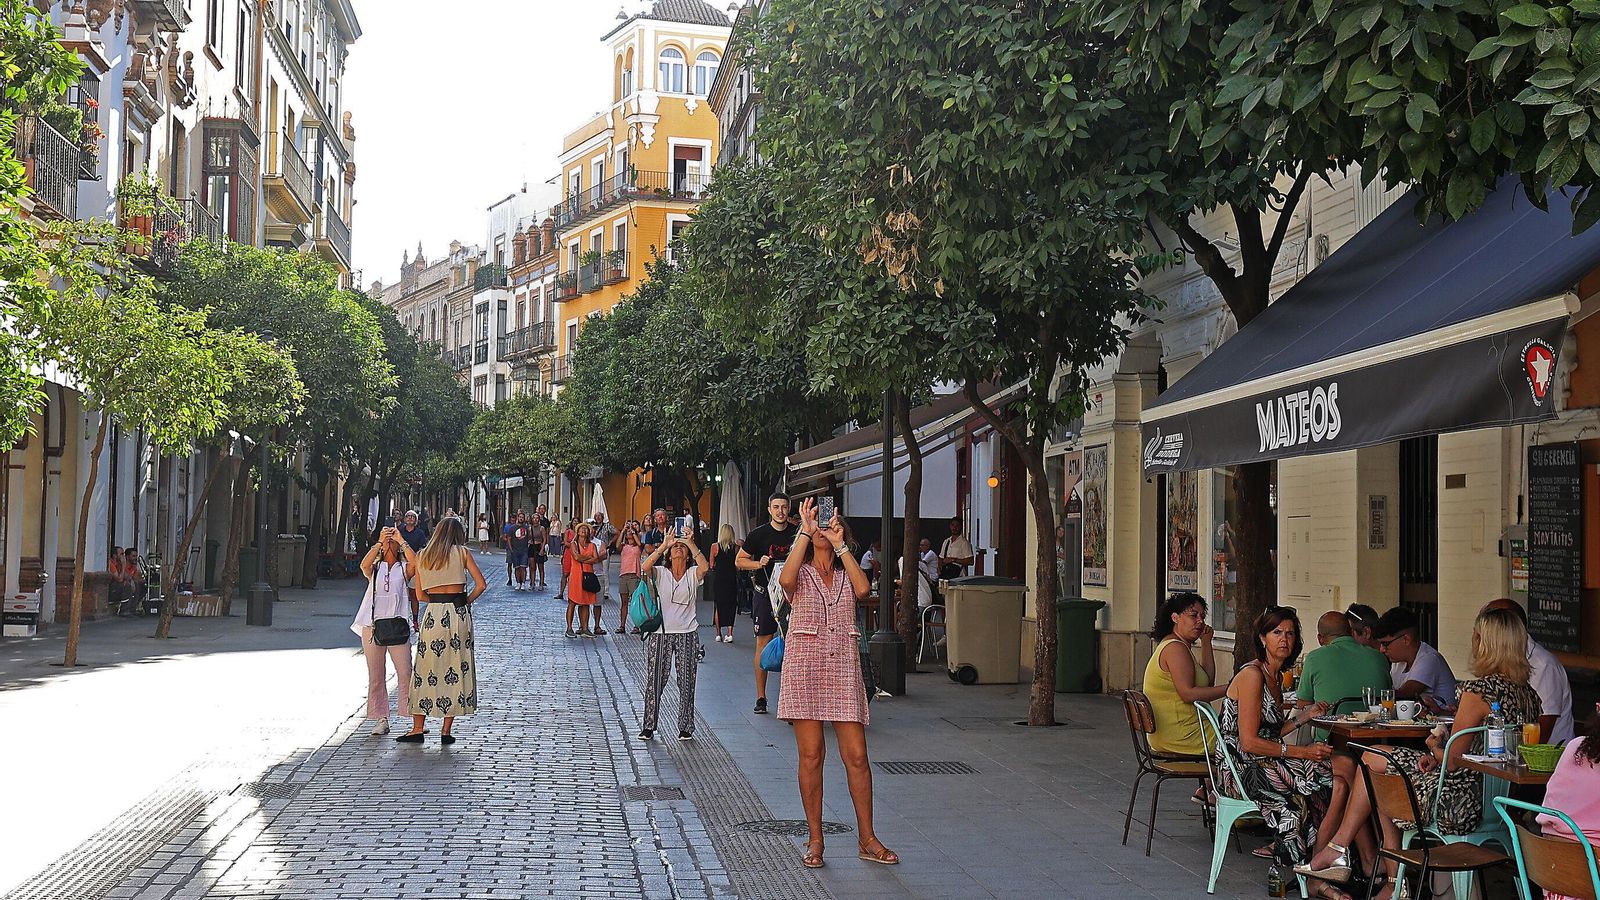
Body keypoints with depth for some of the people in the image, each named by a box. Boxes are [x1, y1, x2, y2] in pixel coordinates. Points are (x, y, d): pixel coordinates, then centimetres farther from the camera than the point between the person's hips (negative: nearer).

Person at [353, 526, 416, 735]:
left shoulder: (405, 568, 10)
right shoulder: (375, 568, 9)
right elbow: (364, 565, -15)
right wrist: (379, 542, -24)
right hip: (373, 625, 1)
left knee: (405, 673, -7)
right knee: (376, 675, 4)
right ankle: (382, 719, 11)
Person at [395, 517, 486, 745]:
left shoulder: (422, 556, 12)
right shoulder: (462, 552, 3)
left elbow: (420, 595, 12)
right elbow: (481, 584, -2)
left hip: (432, 615, 2)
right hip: (458, 613, -2)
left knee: (426, 670, 8)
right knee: (456, 670, 4)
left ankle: (417, 728, 7)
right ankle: (446, 731, 4)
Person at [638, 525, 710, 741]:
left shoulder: (692, 574, 4)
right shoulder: (661, 573, 4)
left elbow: (704, 566, -18)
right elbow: (646, 566, -18)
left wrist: (691, 544, -20)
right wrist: (664, 544, -20)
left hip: (687, 634, 0)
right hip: (659, 633, 0)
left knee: (687, 682, 3)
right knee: (654, 680, 2)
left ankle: (685, 727, 13)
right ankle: (648, 726, 12)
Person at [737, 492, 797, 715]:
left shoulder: (797, 533, 5)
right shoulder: (758, 534, -1)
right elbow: (739, 561, 5)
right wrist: (758, 564, -12)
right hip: (765, 594, -2)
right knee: (763, 644, 0)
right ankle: (761, 698, 7)